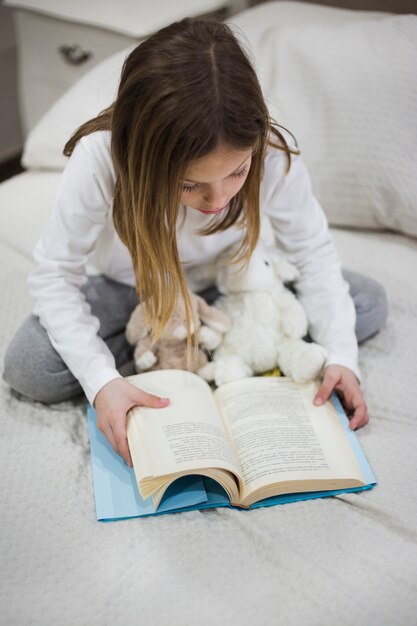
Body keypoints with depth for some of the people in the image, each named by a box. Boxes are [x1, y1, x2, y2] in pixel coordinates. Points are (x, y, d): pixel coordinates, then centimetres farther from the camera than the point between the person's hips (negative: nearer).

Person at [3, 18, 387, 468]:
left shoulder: (274, 153, -32)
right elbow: (54, 274, -25)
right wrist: (100, 379, -38)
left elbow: (313, 252, -16)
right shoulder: (100, 159, -36)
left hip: (225, 281, 2)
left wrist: (340, 356, -27)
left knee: (368, 305, -10)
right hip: (127, 287, -1)